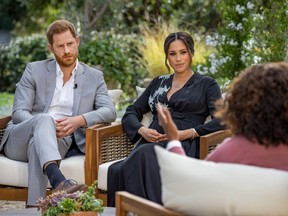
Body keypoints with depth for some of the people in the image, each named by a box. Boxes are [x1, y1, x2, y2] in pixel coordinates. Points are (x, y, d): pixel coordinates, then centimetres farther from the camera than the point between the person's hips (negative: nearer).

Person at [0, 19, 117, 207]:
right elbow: (19, 113, 2)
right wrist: (47, 126, -20)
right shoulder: (34, 70, 11)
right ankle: (59, 181, -61)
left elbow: (110, 112, 0)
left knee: (38, 144, -38)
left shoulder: (94, 77, 14)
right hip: (19, 140, 0)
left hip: (60, 142, 0)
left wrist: (80, 120, -20)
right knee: (44, 119, -37)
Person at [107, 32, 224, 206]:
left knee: (144, 155, -40)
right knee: (117, 170, -34)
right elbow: (131, 113, 24)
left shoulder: (206, 84, 14)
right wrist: (142, 130, 0)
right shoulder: (158, 83, 27)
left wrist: (188, 133, -13)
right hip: (150, 144, 4)